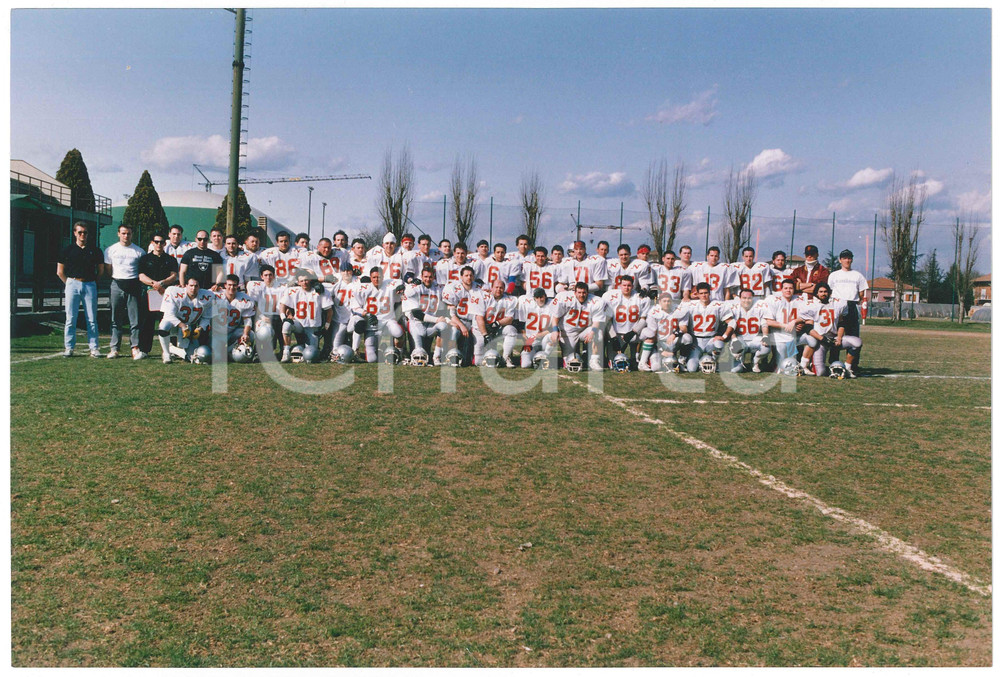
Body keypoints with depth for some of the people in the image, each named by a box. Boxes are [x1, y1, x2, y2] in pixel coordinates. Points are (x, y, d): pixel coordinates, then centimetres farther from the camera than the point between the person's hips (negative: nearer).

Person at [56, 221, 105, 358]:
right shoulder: (68, 250, 6)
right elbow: (60, 271, 9)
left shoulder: (95, 251, 8)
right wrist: (70, 283, 4)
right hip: (73, 285, 0)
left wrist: (92, 282, 9)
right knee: (71, 318, 0)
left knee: (92, 319, 0)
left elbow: (101, 271, 15)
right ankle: (69, 348, 6)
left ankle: (94, 348, 2)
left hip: (90, 286, 0)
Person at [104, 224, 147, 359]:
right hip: (117, 285, 1)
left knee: (135, 319, -3)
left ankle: (135, 348, -1)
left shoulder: (139, 251, 7)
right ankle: (114, 348, 6)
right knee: (116, 319, 3)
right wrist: (116, 279, 6)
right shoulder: (111, 250, 10)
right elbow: (107, 269, 15)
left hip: (134, 285, -1)